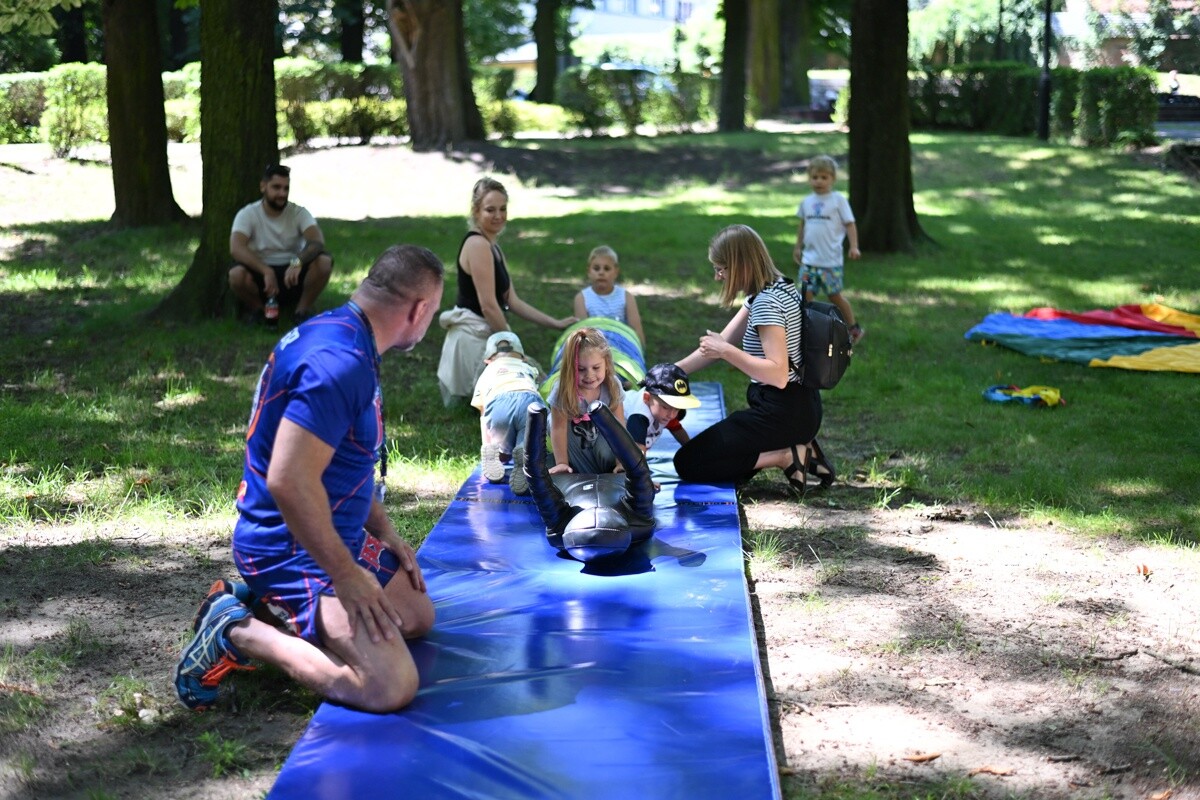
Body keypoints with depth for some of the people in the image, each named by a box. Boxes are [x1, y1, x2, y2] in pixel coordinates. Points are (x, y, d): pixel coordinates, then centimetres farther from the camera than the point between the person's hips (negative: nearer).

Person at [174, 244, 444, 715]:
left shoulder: (343, 337, 8)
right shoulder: (338, 362, -26)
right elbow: (289, 481, -32)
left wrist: (386, 535, 16)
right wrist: (348, 576, -23)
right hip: (292, 550, -11)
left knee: (417, 615, 24)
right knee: (390, 686, -23)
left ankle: (262, 603, 17)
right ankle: (236, 632, -8)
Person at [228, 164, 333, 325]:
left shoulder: (299, 213, -4)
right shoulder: (247, 214, -7)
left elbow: (317, 241, -21)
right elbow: (236, 248, -23)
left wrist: (298, 262, -42)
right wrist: (266, 271, -36)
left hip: (293, 272, 1)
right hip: (261, 271, -1)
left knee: (324, 262, -27)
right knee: (236, 274, -34)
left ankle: (303, 309, -5)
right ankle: (257, 307, -1)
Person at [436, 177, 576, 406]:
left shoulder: (493, 248, 15)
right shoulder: (477, 245, -16)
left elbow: (512, 302, 15)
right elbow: (488, 306, -20)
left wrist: (555, 323, 12)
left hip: (484, 334, 10)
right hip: (472, 338, -10)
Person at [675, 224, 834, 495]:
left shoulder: (766, 303, -21)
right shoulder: (776, 288, 9)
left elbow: (778, 375, -28)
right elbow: (722, 341, 12)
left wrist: (726, 352, -27)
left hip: (782, 415, -10)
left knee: (687, 463, -7)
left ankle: (785, 457, -9)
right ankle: (799, 447, 10)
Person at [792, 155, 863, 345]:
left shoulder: (838, 199, -5)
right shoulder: (806, 202, 8)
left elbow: (850, 224, -5)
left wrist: (854, 246, -14)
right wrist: (798, 247, 23)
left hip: (831, 260, -4)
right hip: (809, 258, 4)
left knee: (834, 295, 6)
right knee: (805, 293, -4)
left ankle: (854, 328, 25)